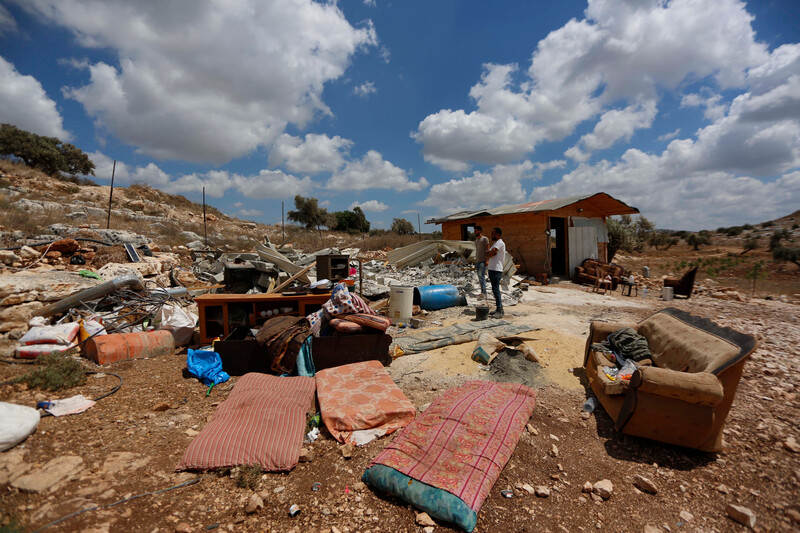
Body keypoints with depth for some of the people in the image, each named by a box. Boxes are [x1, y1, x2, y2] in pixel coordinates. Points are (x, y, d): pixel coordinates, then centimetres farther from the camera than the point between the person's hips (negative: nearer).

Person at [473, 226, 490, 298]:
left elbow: (487, 250, -9)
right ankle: (483, 293, 8)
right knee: (480, 277, 6)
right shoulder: (476, 240, 22)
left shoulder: (485, 239, -2)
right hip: (477, 261, 8)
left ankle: (483, 292, -22)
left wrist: (487, 260, -18)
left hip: (483, 261, -8)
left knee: (481, 276, -19)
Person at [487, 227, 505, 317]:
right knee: (495, 290, 12)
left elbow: (490, 253, -18)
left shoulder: (500, 243, -11)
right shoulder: (495, 243, 21)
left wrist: (490, 253, 4)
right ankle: (498, 309, 19)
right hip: (492, 269, 10)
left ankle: (500, 311, -12)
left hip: (496, 270, -10)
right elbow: (489, 253, 11)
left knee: (496, 290, -13)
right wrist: (491, 253, -9)